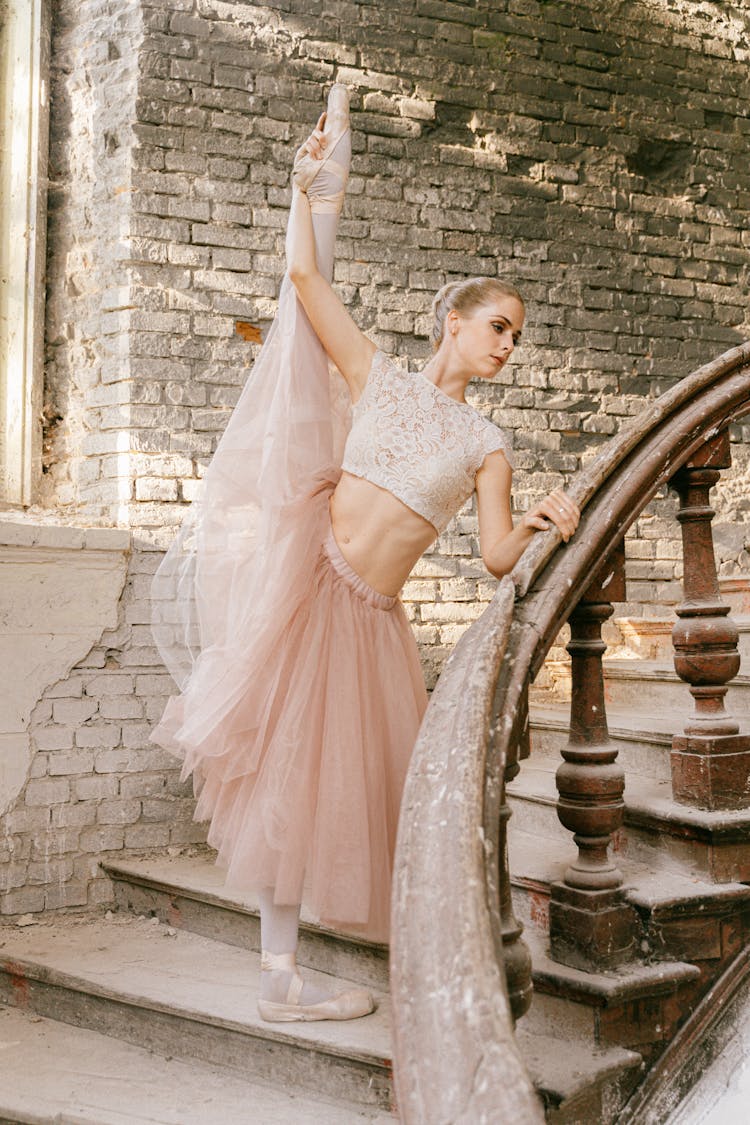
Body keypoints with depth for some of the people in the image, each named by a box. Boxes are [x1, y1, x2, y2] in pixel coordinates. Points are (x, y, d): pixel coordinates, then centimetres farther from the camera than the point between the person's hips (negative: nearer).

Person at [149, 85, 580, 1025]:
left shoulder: (487, 448, 9)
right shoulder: (380, 378, 7)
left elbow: (498, 557, -1)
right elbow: (305, 278, 4)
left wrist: (540, 523, -19)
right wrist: (306, 188, 2)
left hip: (368, 614, 3)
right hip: (301, 573, -2)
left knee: (331, 773, 8)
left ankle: (282, 974, 22)